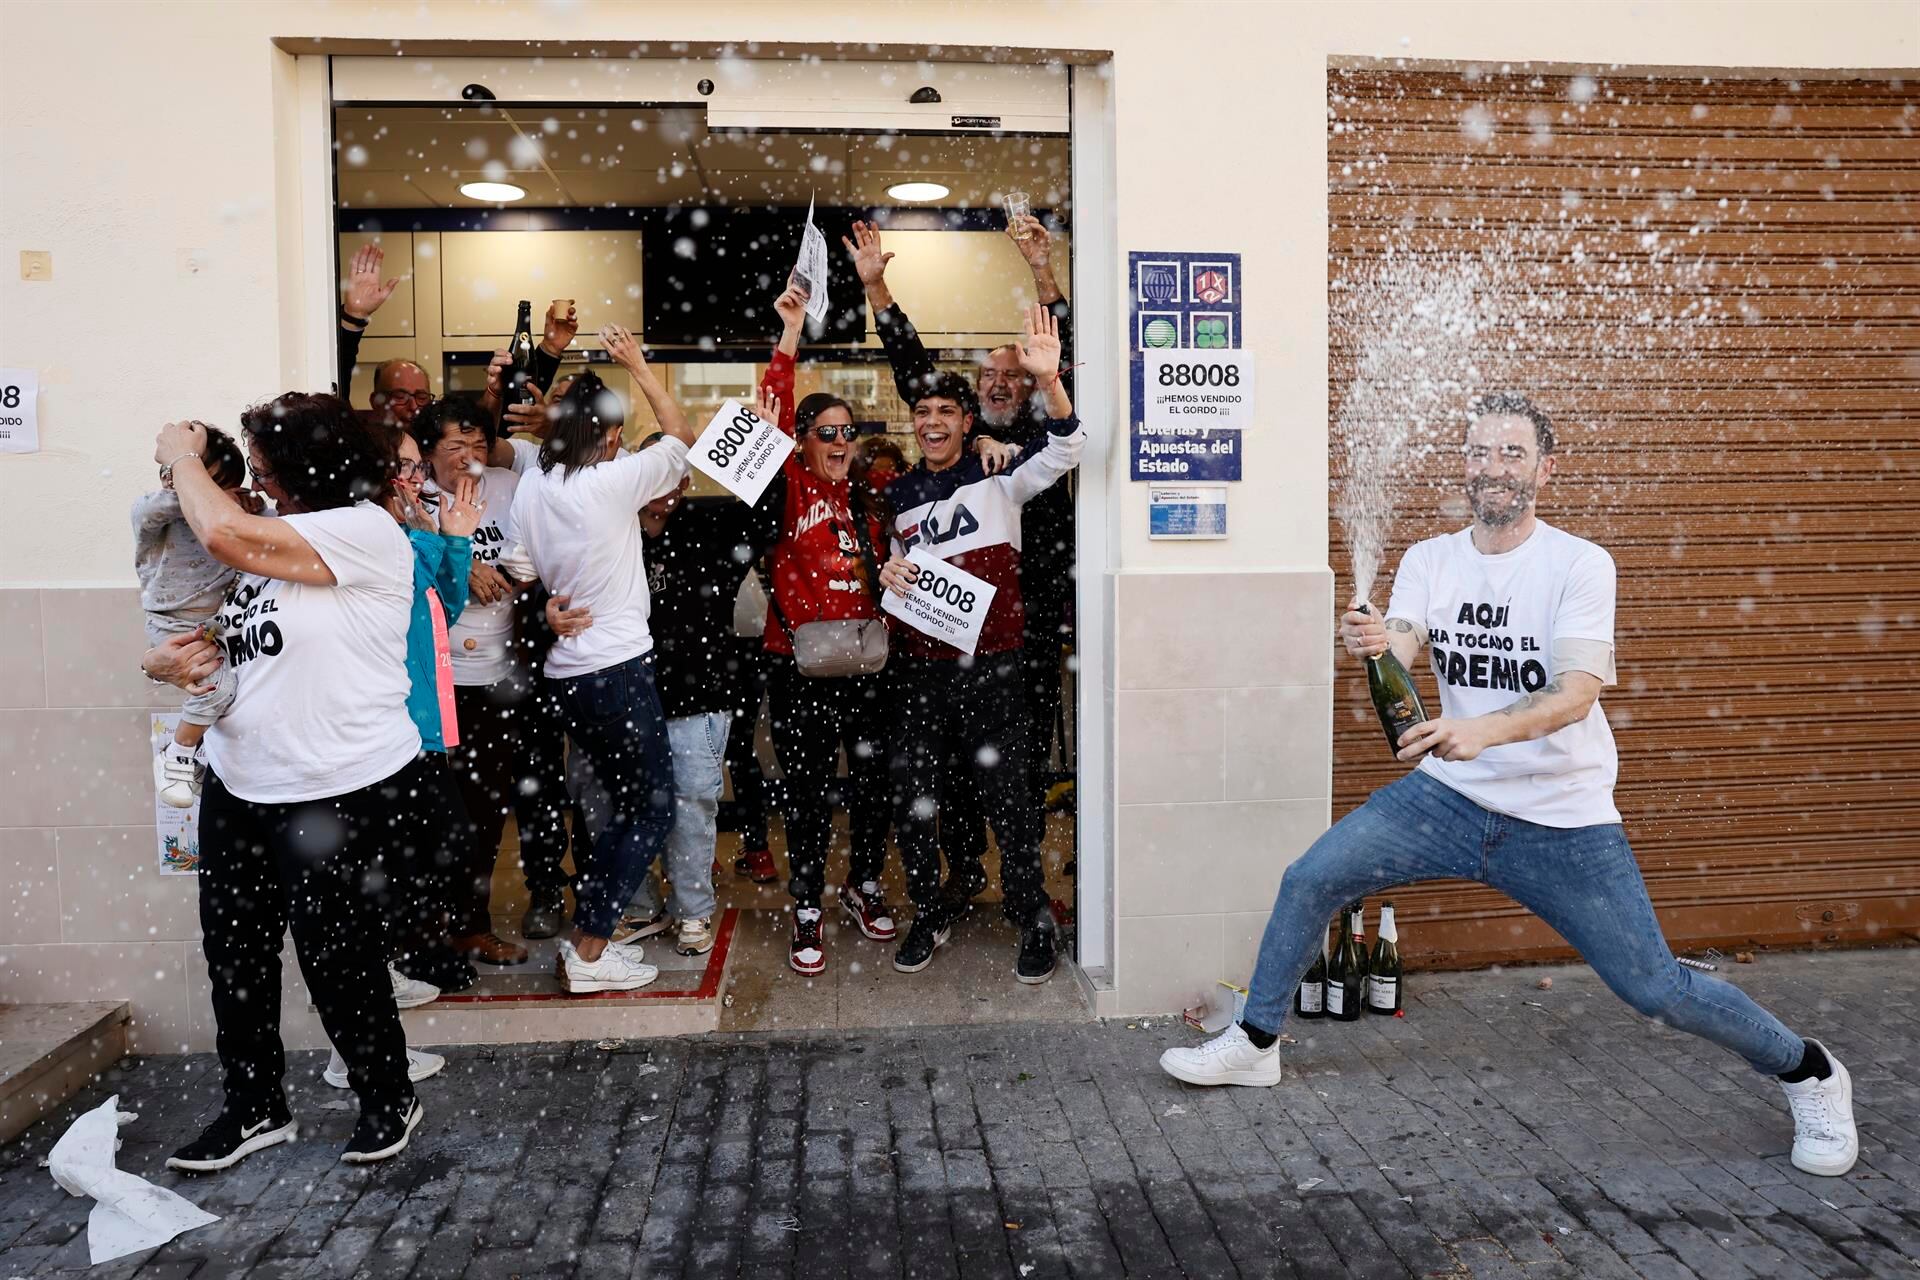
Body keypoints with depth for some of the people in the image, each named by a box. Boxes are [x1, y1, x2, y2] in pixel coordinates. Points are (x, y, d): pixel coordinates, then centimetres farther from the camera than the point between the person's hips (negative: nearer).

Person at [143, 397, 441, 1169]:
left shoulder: (365, 531, -15)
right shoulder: (270, 540, 11)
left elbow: (224, 533, -25)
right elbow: (220, 635, 20)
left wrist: (182, 455, -7)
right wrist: (169, 657, -3)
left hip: (341, 796, -8)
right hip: (239, 786, 8)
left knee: (337, 962, 4)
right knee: (233, 954, 13)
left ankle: (389, 1100, 27)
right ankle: (254, 1109, 32)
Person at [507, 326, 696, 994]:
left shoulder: (530, 487, 5)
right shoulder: (612, 483, -14)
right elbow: (681, 437, 0)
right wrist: (637, 364, 7)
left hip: (563, 669, 8)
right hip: (618, 667, -8)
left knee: (628, 805, 19)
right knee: (654, 807, 4)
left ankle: (588, 931, 20)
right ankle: (587, 951, 3)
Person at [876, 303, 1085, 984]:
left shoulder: (998, 478, 0)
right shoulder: (897, 496, 13)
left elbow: (1065, 451, -16)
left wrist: (1049, 378, -31)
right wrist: (886, 574, -2)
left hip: (989, 665, -4)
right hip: (920, 666, 4)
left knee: (1007, 795, 0)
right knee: (913, 799, 8)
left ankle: (1034, 920, 18)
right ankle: (931, 912, 27)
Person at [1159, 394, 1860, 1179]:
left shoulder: (1580, 564, -13)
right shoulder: (1429, 559, 1)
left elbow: (1576, 694, -24)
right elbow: (1400, 653, -14)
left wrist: (1485, 730, -44)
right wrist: (1368, 642, -38)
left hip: (1564, 821, -4)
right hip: (1450, 797, 4)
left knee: (1655, 990, -1)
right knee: (1309, 881, -5)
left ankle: (1808, 1072, 28)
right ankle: (1255, 1043, 15)